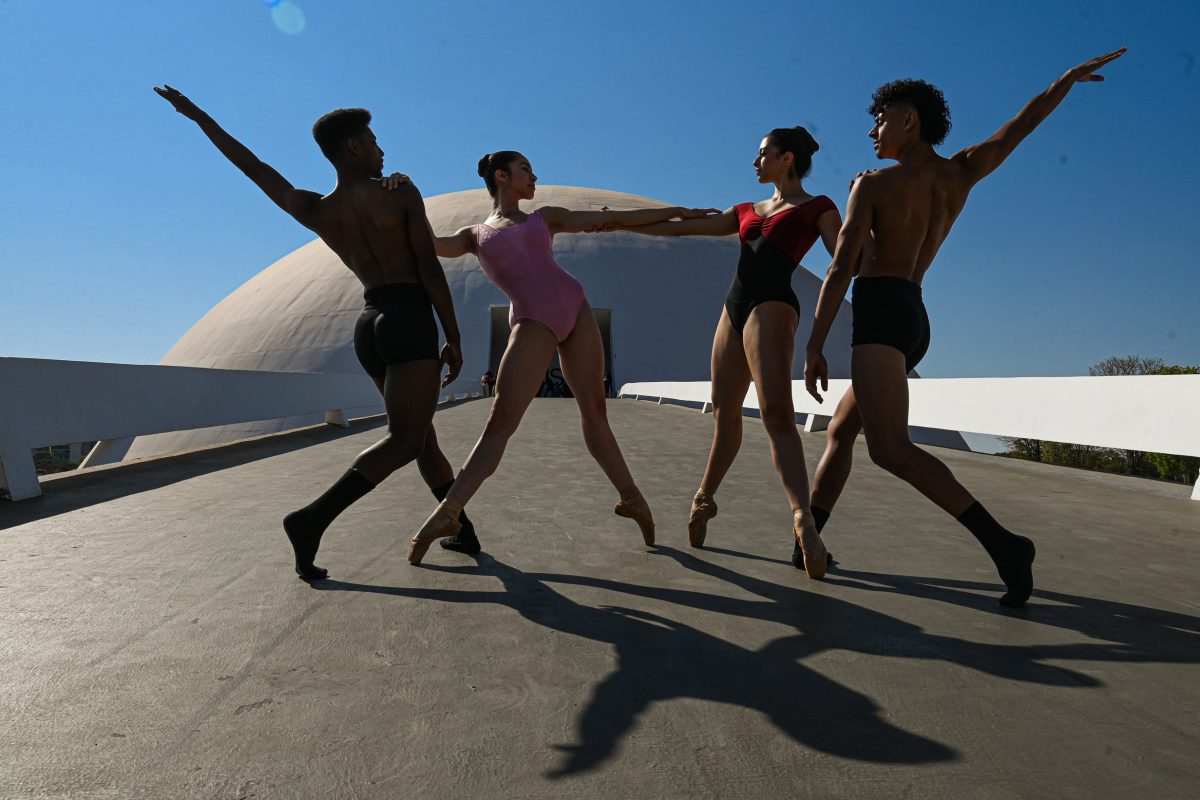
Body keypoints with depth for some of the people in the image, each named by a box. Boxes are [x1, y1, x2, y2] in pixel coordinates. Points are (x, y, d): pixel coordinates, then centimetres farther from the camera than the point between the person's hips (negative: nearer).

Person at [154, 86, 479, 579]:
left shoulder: (313, 211, 10)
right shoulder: (403, 195, -3)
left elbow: (251, 165, 18)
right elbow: (431, 272, -8)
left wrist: (196, 114, 33)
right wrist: (454, 340, -4)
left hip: (369, 330, 7)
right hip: (410, 322, -7)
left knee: (420, 432, 16)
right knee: (403, 442, -11)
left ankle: (460, 525, 22)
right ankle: (313, 519, -21)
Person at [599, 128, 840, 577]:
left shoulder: (817, 208, 9)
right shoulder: (746, 212, 24)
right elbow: (681, 228, 24)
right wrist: (621, 223, 23)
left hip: (772, 308, -6)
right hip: (735, 308, 6)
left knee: (776, 414, -23)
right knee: (725, 413, 9)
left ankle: (804, 522, -31)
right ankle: (705, 498, 22)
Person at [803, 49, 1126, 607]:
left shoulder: (871, 185, -5)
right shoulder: (963, 172, 13)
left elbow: (840, 270, -13)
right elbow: (1021, 125, 28)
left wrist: (814, 347, -14)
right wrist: (1071, 76, 46)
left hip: (880, 314, -9)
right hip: (915, 323, 9)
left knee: (889, 448, -21)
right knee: (840, 432, 13)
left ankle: (1002, 543, -24)